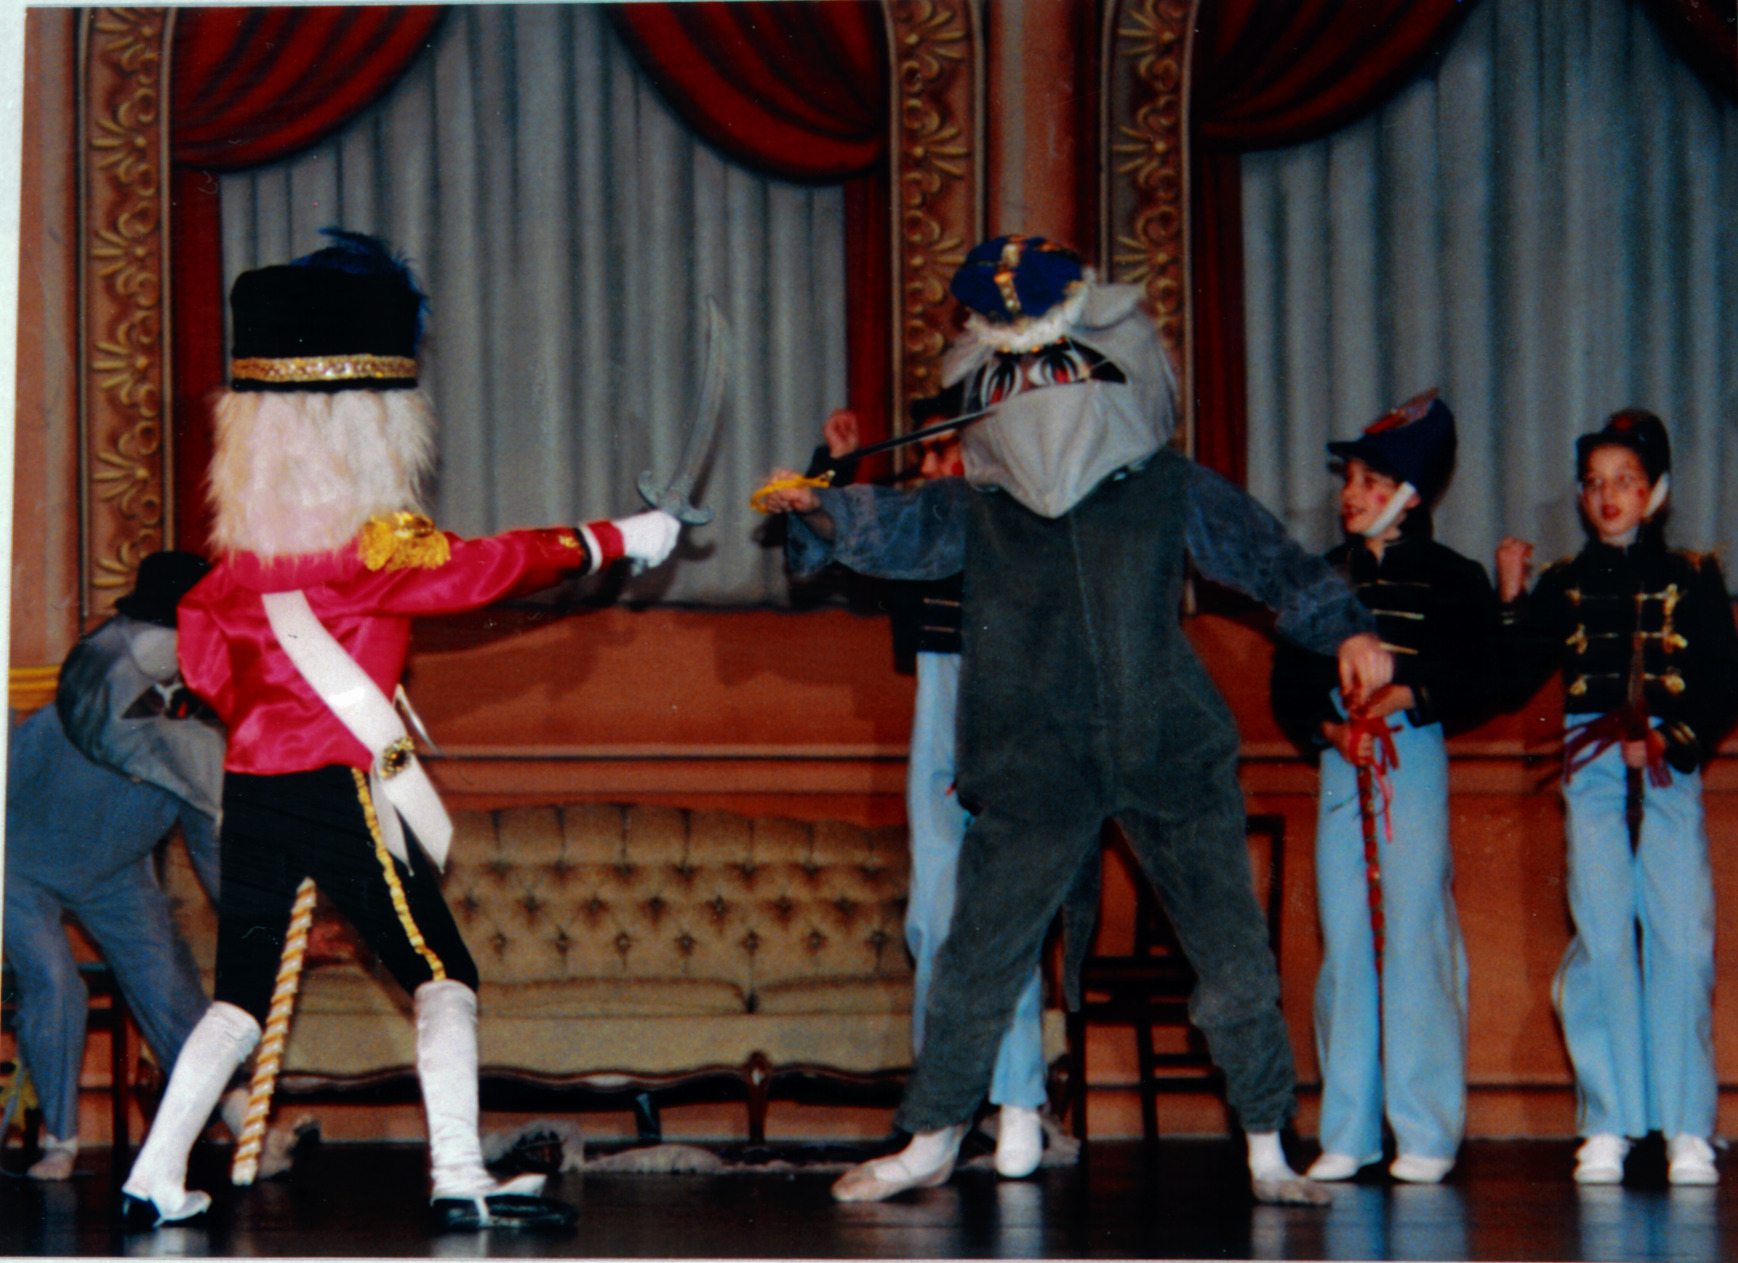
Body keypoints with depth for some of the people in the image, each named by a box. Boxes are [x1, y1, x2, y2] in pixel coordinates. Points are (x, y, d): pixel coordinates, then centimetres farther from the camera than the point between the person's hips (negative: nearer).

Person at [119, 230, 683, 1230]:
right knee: (443, 974, 1)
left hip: (253, 785, 6)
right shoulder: (367, 540, -12)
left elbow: (201, 653, 15)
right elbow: (486, 569, -9)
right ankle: (459, 1177, -9)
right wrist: (618, 540, -2)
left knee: (245, 992, 12)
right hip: (344, 790, -6)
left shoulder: (245, 547, 8)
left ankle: (155, 1182, 5)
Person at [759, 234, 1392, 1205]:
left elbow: (1272, 558, 11)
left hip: (1170, 759, 0)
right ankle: (932, 1141, 19)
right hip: (1038, 771, 0)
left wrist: (1345, 629, 0)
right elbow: (901, 530, -8)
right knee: (977, 961, 2)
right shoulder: (977, 511, 7)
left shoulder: (1170, 490, 8)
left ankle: (1269, 1150, 13)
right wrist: (824, 513, -27)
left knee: (1234, 957, 1)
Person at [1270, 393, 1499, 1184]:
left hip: (1415, 761, -4)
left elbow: (1476, 681, -4)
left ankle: (1425, 1133, -3)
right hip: (1338, 764, 4)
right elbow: (1289, 685, 9)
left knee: (1415, 935, -6)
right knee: (1344, 941, 2)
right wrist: (1328, 729, -9)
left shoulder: (1450, 579, 4)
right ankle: (1347, 1134, 6)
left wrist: (1406, 695, -18)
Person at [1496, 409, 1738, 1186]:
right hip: (1592, 766, 1)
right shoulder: (1565, 585, 12)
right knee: (1601, 940, -4)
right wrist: (1510, 598, -3)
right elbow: (1513, 680, 6)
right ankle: (1606, 1128, -1)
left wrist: (1671, 742, -10)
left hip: (1672, 770, -1)